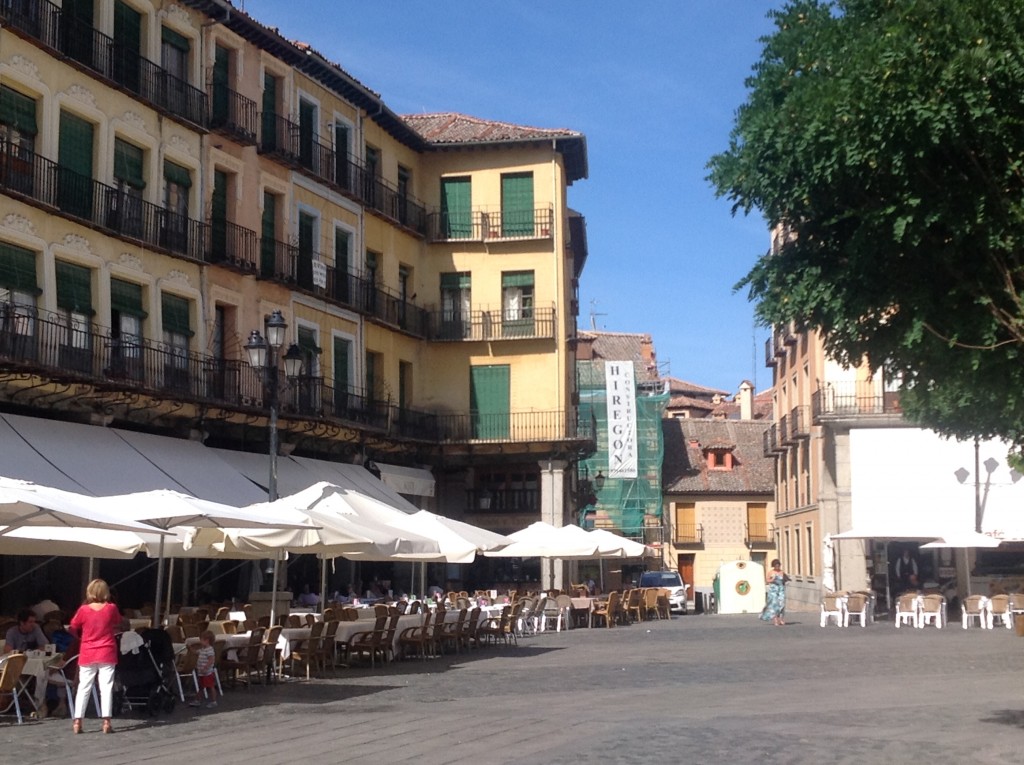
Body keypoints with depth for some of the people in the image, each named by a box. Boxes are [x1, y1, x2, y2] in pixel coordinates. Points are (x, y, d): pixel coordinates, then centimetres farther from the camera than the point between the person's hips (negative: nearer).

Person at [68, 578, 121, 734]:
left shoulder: (84, 609, -8)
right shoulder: (111, 608, -6)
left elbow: (73, 628, 3)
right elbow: (118, 624, 10)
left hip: (87, 654, 0)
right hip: (107, 653, 0)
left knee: (84, 687, 8)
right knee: (106, 687, 1)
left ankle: (77, 722, 6)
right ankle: (106, 722, -3)